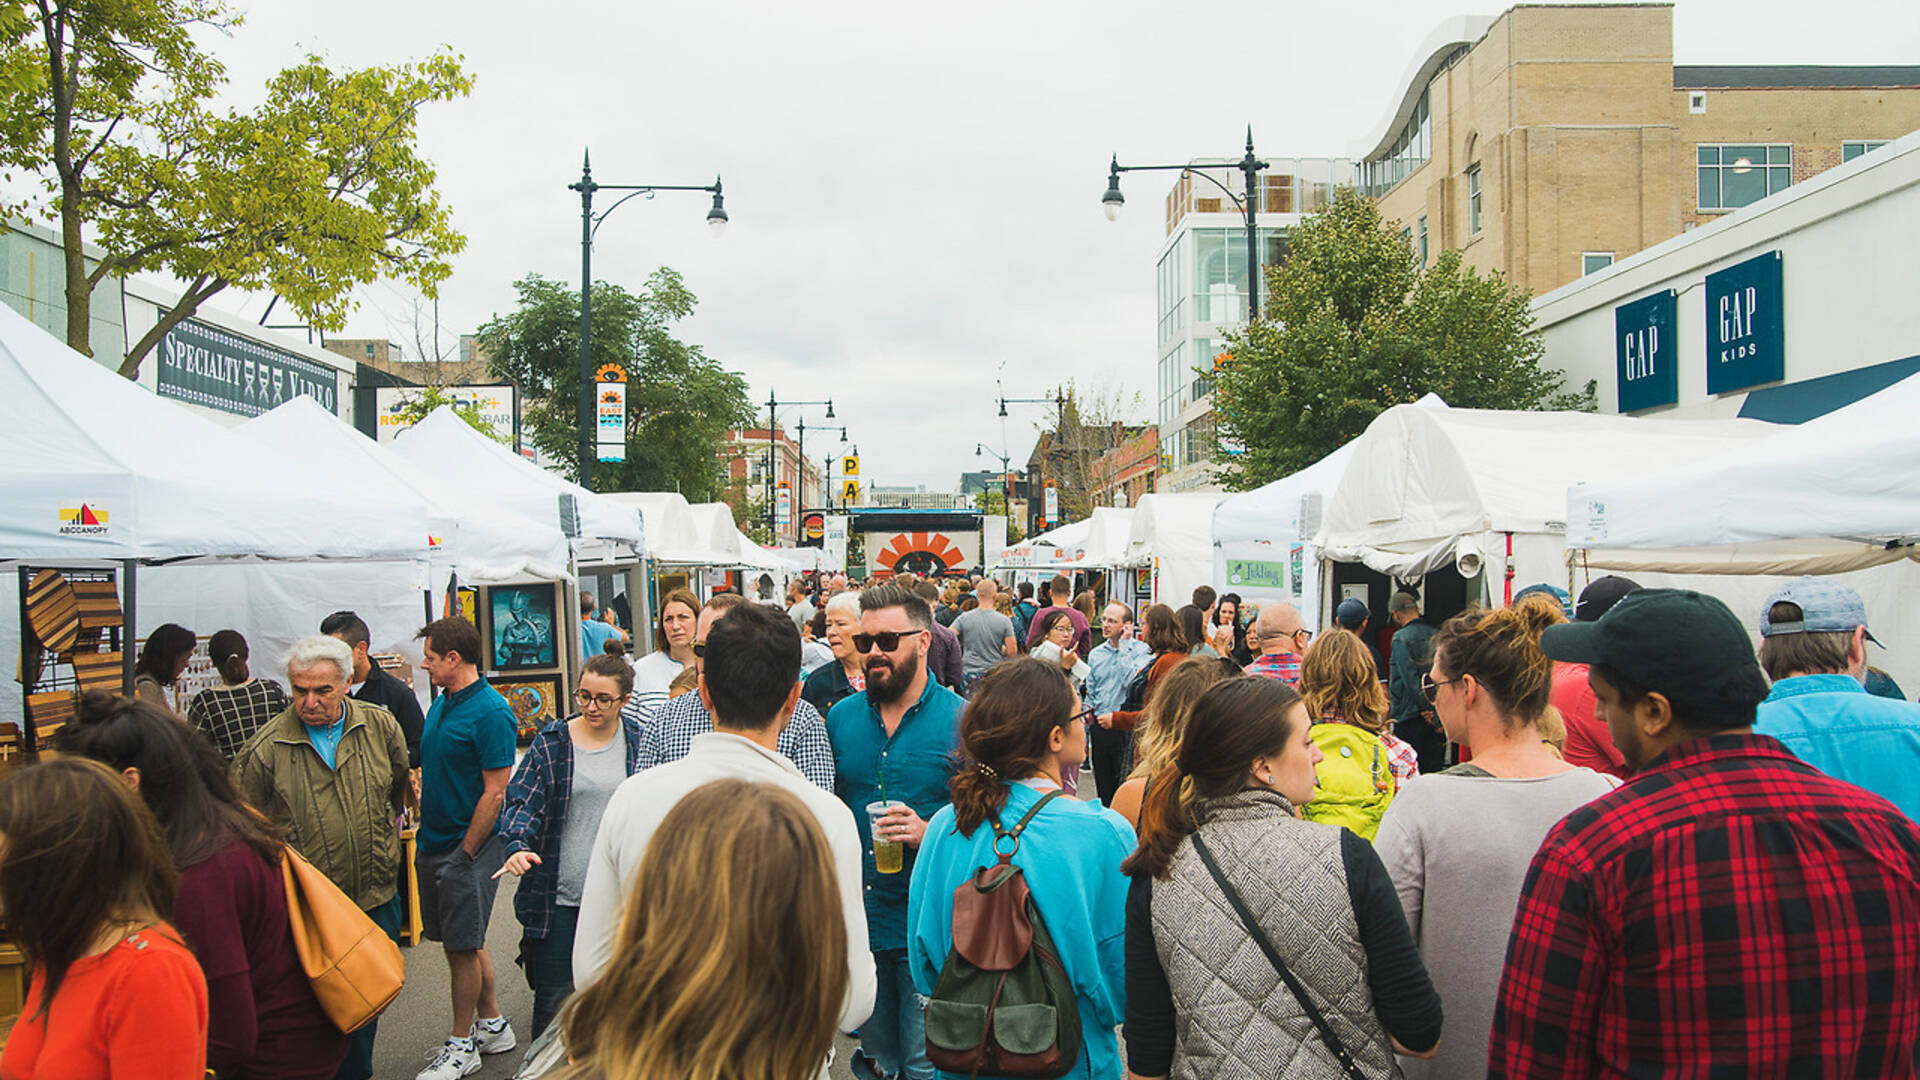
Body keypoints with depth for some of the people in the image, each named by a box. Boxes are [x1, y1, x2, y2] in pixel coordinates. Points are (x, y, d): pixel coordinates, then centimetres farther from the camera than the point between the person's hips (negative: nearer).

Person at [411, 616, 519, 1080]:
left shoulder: (490, 713, -18)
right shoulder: (442, 703, 10)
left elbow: (494, 793, -19)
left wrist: (464, 854, -16)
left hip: (466, 848, -9)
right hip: (433, 842, 9)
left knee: (463, 946, 1)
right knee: (460, 942, 16)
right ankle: (493, 1025, 30)